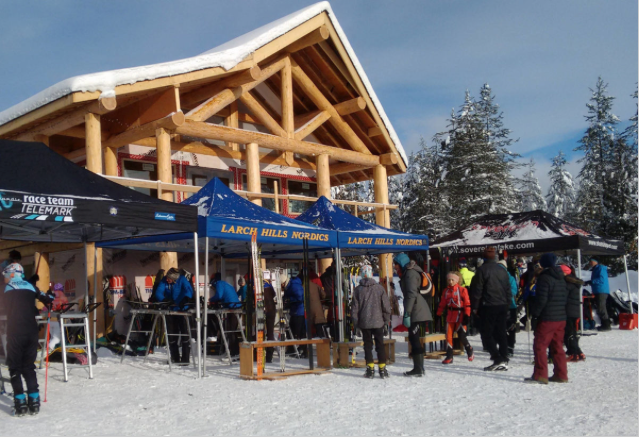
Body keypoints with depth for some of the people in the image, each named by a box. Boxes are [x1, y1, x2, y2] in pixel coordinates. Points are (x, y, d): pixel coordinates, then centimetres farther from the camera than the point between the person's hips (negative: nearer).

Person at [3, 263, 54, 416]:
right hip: (31, 333, 4)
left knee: (15, 367, 5)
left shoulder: (8, 288, 0)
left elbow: (9, 309, 2)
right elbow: (48, 299, 9)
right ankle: (34, 401, 8)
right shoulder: (30, 287, 9)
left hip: (15, 333, -4)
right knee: (29, 366, 14)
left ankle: (20, 403, -1)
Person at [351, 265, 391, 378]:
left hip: (364, 323, 0)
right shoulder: (379, 288, -3)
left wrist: (356, 322, 9)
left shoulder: (358, 289, -2)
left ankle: (370, 369, 3)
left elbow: (354, 308, 1)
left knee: (367, 345, 7)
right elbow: (386, 306, 0)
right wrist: (386, 320, 10)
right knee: (380, 345, 7)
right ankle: (382, 369, 5)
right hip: (378, 322, 0)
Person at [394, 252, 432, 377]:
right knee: (414, 339, 12)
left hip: (417, 313, -10)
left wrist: (407, 314, -22)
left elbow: (412, 294, -20)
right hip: (417, 312, 10)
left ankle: (418, 369, -7)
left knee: (414, 339, -8)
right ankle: (418, 368, 16)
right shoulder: (408, 273, 21)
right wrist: (407, 313, 23)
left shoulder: (410, 274, -11)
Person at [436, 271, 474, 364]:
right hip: (450, 316, 5)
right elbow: (442, 304, 12)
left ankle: (470, 351, 23)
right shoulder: (446, 291, 9)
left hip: (460, 316, -5)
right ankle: (449, 356, 9)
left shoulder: (462, 290, -6)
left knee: (461, 336, -4)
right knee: (448, 336, 1)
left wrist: (467, 315, -13)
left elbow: (467, 303, -8)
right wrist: (438, 314, 9)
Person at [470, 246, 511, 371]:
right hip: (502, 306, 6)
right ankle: (504, 361, 10)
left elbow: (477, 290, -10)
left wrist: (474, 306, -3)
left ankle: (498, 360, -10)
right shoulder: (503, 270, 10)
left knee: (487, 334, 0)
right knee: (501, 334, 11)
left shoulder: (482, 270, -8)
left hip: (488, 307, -6)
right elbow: (508, 290, 15)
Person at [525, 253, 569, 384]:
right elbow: (565, 298, 19)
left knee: (540, 346, -5)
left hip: (547, 319, -8)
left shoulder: (544, 278, -13)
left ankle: (540, 375, -8)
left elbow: (541, 299, -18)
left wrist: (534, 314, -10)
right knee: (557, 347, 14)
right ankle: (561, 375, 16)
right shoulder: (561, 279, 14)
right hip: (561, 318, 8)